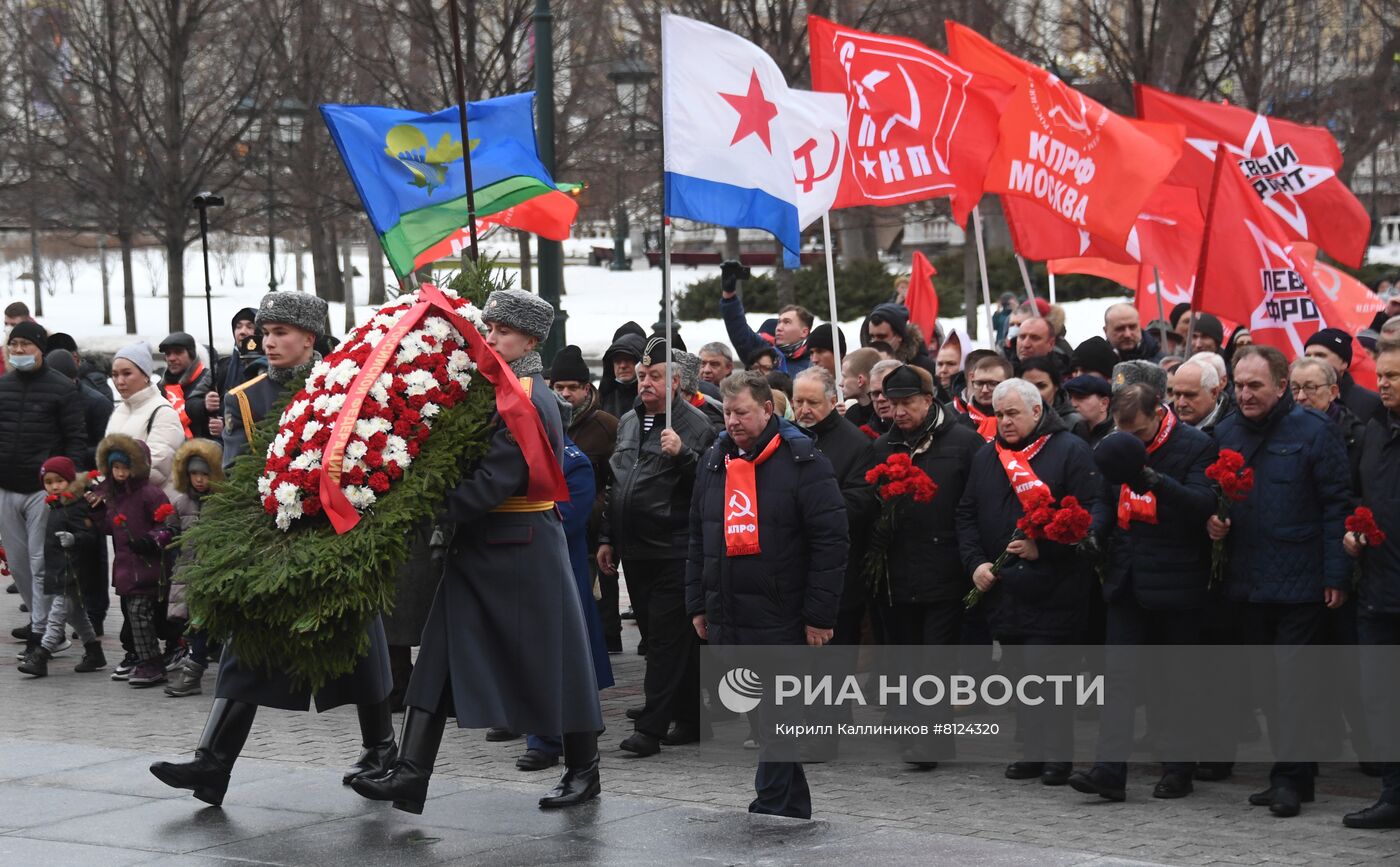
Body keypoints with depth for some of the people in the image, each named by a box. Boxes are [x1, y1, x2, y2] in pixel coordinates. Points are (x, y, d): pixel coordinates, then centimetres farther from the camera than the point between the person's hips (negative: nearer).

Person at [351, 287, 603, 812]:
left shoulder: (530, 401, -17)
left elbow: (493, 482, -24)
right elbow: (470, 464, 14)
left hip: (523, 549, -9)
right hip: (479, 546, 9)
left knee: (552, 657, 4)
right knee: (441, 658, 1)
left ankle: (584, 770, 18)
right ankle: (410, 774, -2)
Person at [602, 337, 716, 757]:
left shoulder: (696, 425, -6)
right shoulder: (627, 423, 16)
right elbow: (613, 483, 23)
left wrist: (683, 453, -27)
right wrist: (607, 538, 21)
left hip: (673, 552, -8)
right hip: (634, 549, 8)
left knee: (666, 637, -8)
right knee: (655, 636, 11)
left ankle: (651, 726, -10)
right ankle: (689, 717, 20)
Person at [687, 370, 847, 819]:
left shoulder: (802, 462, -8)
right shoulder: (713, 462, 13)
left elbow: (830, 541, -11)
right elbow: (698, 540, 20)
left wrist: (820, 614, -14)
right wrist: (698, 604, 16)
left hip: (780, 616, -7)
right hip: (727, 617, 7)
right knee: (758, 714, 11)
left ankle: (773, 807, -2)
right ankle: (794, 808, 20)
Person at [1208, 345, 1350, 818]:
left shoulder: (1313, 431, -7)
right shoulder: (1225, 433, 10)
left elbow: (1337, 506, -8)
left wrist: (1336, 575, -13)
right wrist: (1212, 520, -1)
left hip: (1301, 580, -6)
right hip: (1249, 580, 6)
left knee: (1291, 678, -8)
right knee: (1270, 681, 11)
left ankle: (1289, 777, -4)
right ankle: (1292, 774, 19)